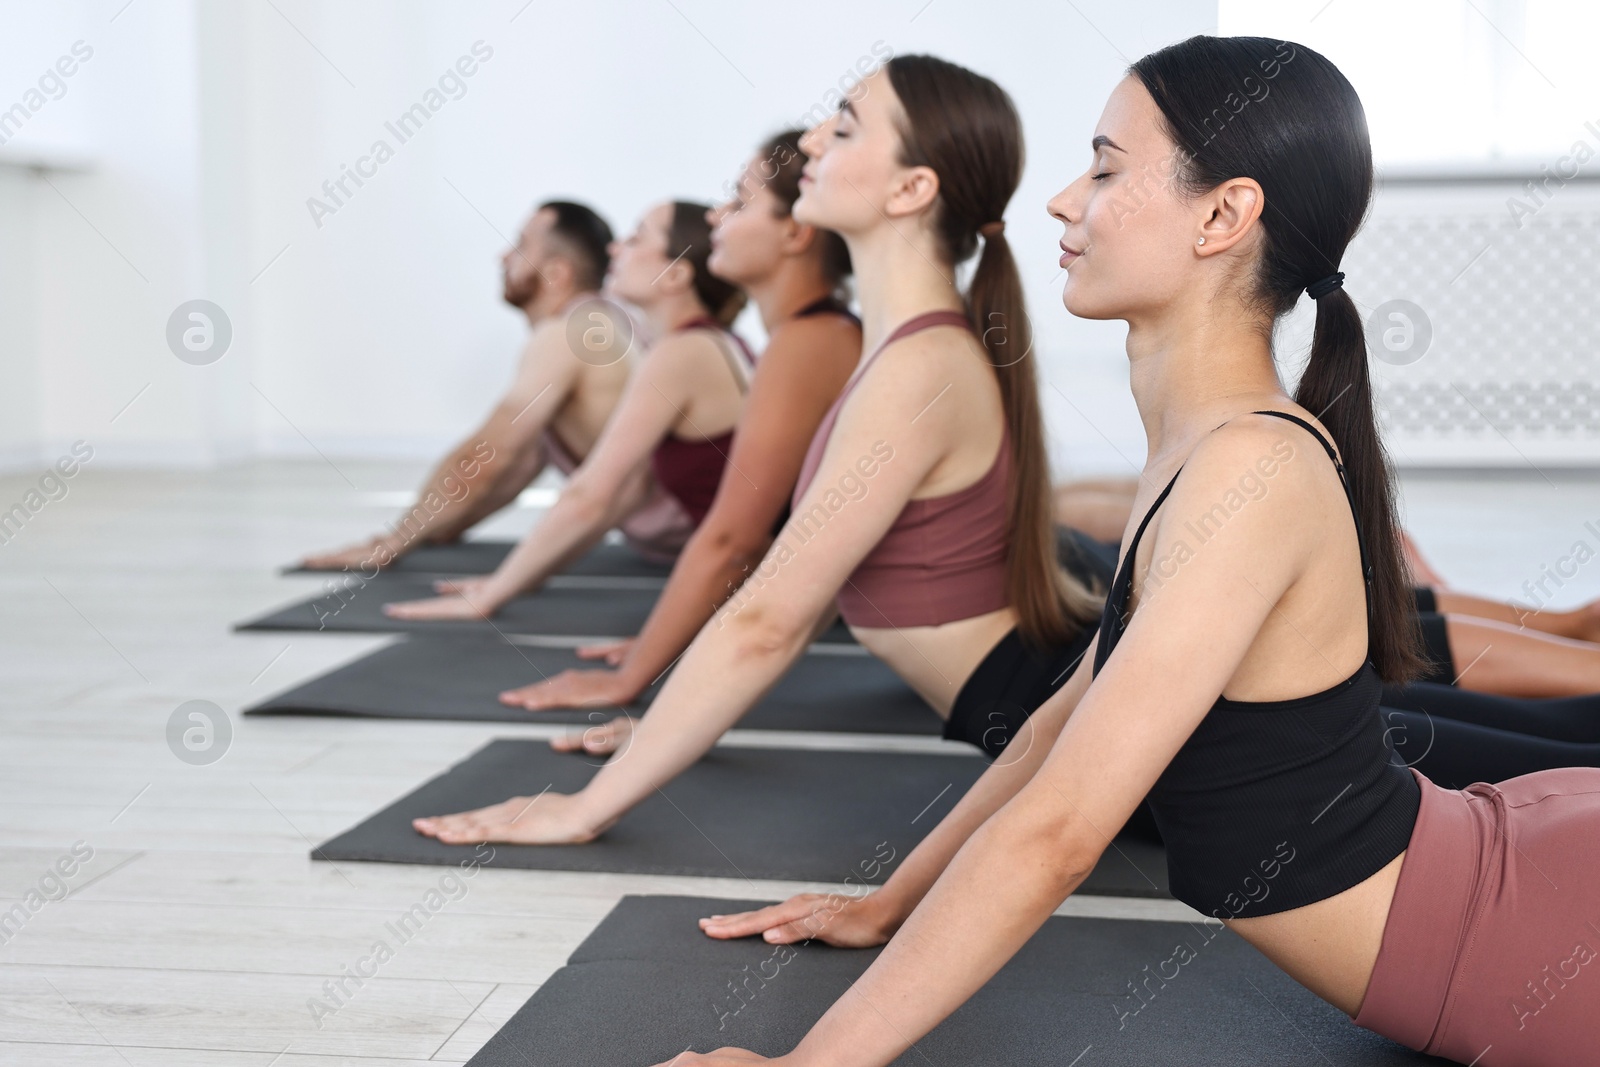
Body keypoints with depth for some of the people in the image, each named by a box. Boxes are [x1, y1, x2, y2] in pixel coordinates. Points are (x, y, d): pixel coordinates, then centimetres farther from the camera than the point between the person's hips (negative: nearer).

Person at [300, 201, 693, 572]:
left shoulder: (563, 335, -15)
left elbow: (487, 456, -18)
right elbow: (528, 455, 18)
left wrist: (393, 542, -11)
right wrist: (441, 529, 15)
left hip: (678, 524, -9)